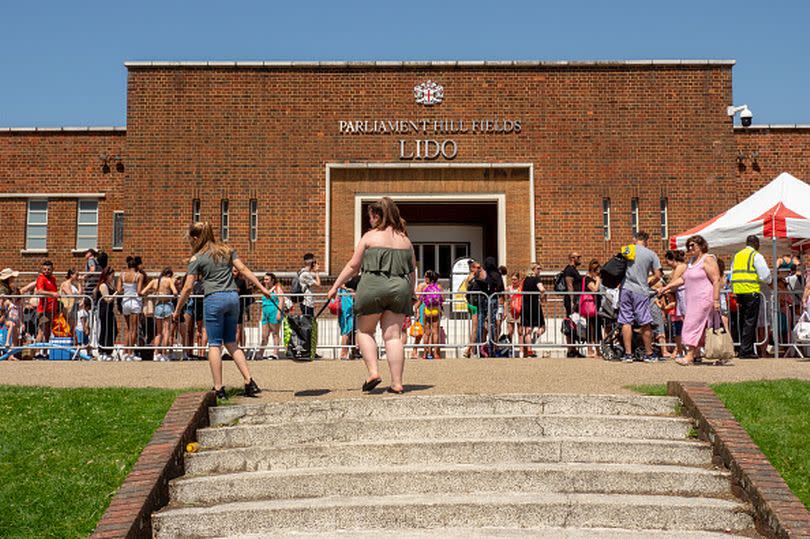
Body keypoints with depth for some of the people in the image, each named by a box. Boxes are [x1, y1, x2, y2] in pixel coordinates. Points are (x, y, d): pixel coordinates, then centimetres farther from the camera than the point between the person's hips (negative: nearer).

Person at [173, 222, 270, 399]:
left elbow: (188, 287, -1)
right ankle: (250, 383, 5)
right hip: (233, 297, 5)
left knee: (214, 344, 2)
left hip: (214, 299, -5)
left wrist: (177, 310, 8)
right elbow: (243, 269, 8)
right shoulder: (227, 250, 13)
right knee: (231, 343, 13)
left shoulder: (197, 258, 0)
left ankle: (219, 389, 1)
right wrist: (262, 287, 12)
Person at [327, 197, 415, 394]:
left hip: (373, 287, -4)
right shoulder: (405, 239, 12)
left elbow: (353, 266, 1)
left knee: (364, 331, 14)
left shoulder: (370, 236, 0)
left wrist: (335, 287, 9)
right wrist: (410, 295, 24)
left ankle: (373, 372, 0)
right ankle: (397, 383, 2)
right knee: (393, 335, 5)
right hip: (400, 289, 4)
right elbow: (412, 271, 14)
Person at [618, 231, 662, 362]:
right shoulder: (651, 254, 1)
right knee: (645, 324, 5)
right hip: (641, 291, -2)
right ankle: (648, 354, 12)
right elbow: (657, 275, 0)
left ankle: (628, 354, 1)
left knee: (626, 322, 3)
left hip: (625, 289, 2)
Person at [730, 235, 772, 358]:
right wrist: (768, 281, 14)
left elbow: (732, 276, 18)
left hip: (738, 291, 7)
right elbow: (765, 275, -7)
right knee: (750, 322, -5)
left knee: (743, 322, 12)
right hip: (752, 292, -7)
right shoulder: (756, 256, -3)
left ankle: (743, 349, 14)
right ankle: (746, 351, -8)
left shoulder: (736, 256, 17)